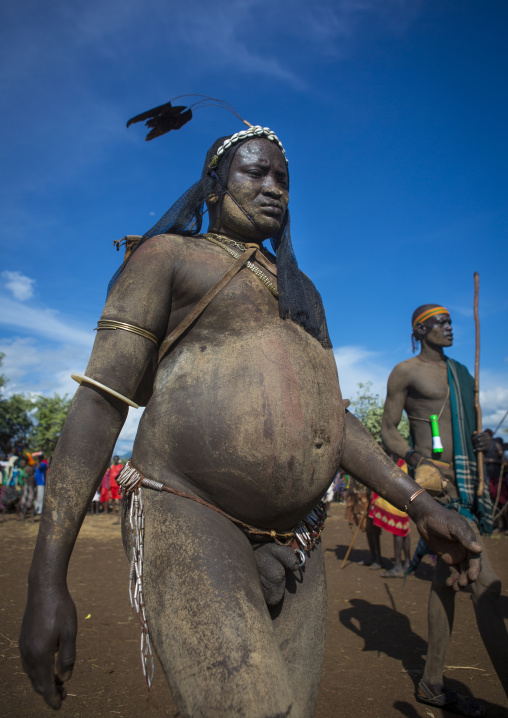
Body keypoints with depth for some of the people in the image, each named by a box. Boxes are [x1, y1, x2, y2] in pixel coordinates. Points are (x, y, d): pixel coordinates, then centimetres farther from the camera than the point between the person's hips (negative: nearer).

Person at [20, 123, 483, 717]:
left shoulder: (300, 290, 22)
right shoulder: (166, 256, 4)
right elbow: (99, 400, -5)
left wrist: (418, 503, 10)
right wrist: (46, 579, -11)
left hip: (294, 543, 7)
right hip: (189, 520, -6)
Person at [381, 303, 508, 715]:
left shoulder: (461, 373, 20)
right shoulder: (405, 372, -2)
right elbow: (388, 432, -2)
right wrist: (419, 460, -19)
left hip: (469, 480, 8)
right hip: (438, 482, -8)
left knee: (447, 580, 11)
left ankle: (432, 685, 23)